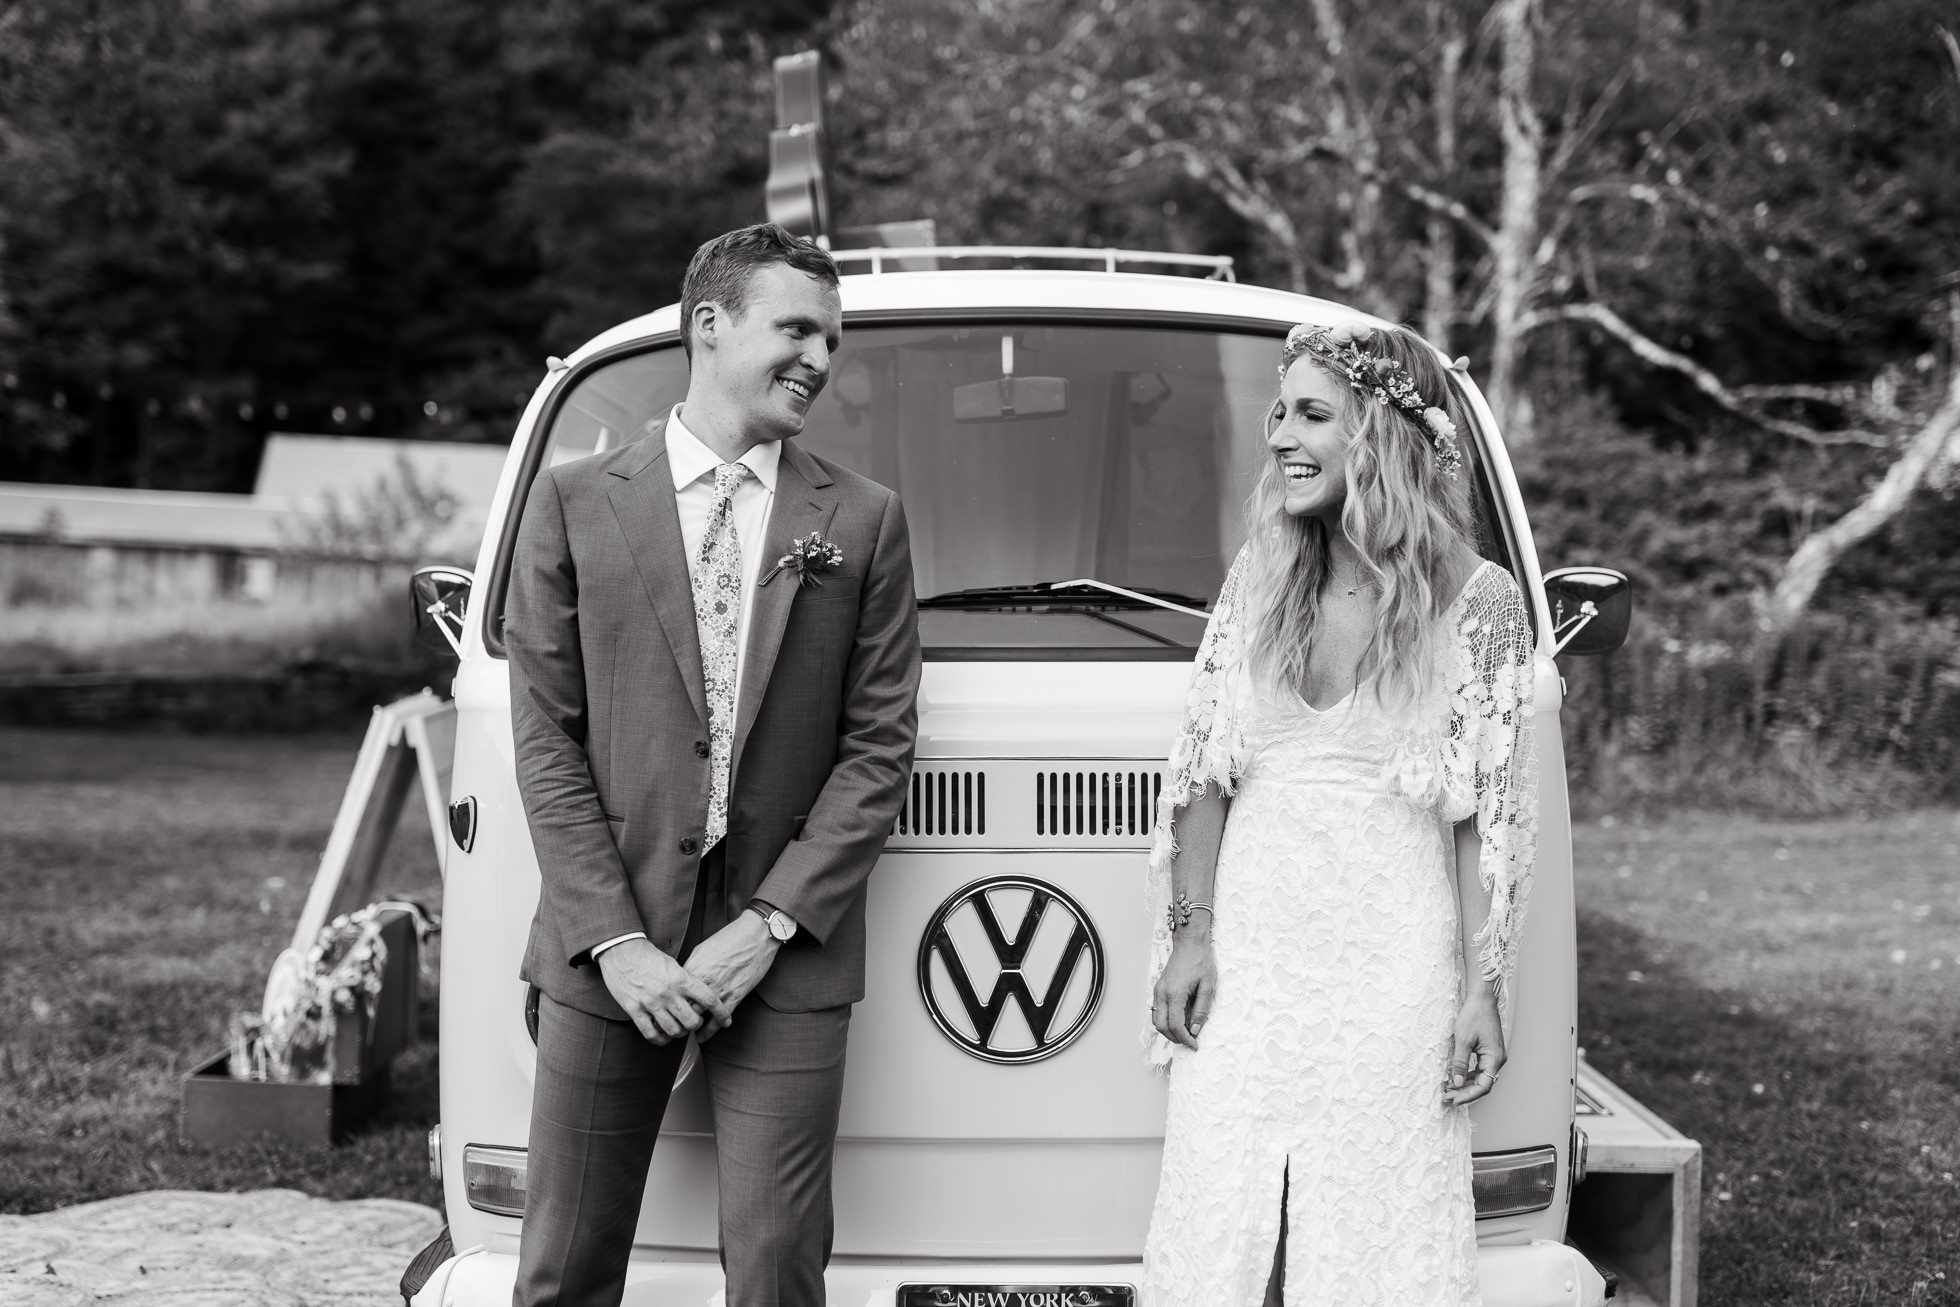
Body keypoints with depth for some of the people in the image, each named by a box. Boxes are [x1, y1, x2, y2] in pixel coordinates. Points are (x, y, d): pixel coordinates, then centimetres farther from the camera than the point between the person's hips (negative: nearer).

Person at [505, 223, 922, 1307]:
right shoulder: (576, 503, 4)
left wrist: (767, 926, -8)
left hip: (787, 963, 0)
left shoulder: (863, 521, 6)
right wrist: (614, 938, -9)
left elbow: (879, 745, 2)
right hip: (606, 946, 0)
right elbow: (545, 737, 0)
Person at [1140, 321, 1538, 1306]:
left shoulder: (1477, 603, -3)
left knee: (1371, 1223, 1)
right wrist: (1192, 933, 2)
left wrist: (1483, 988, -7)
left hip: (1390, 959, -3)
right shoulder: (1259, 580, 7)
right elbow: (1203, 771, 10)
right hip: (1249, 947, 3)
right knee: (1226, 1217, 3)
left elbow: (1488, 816, -3)